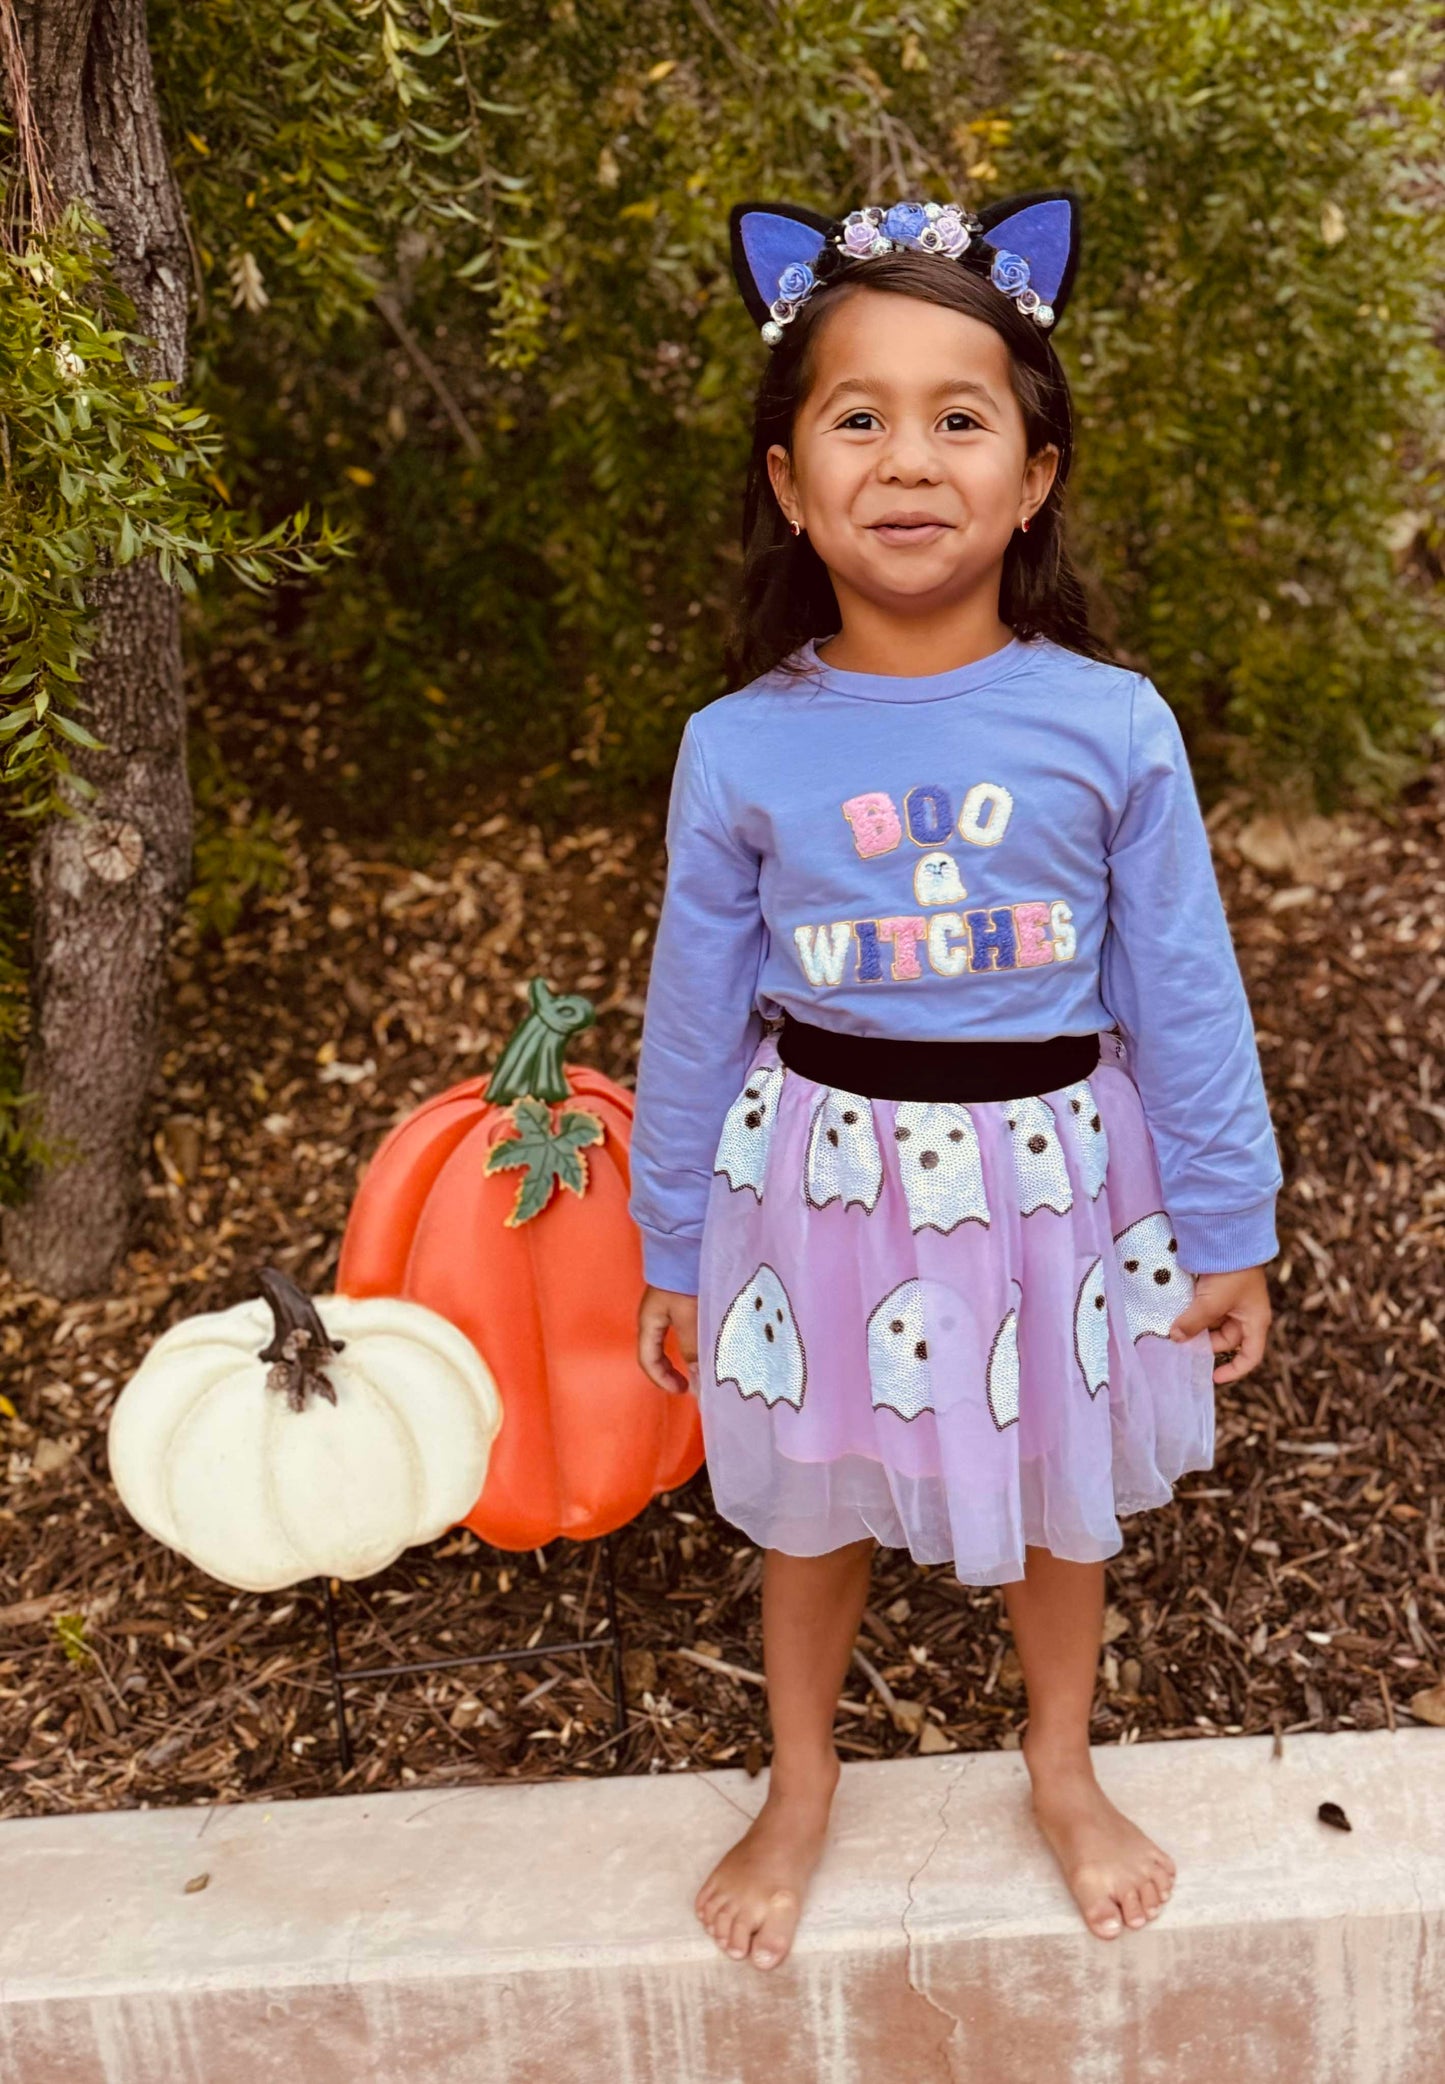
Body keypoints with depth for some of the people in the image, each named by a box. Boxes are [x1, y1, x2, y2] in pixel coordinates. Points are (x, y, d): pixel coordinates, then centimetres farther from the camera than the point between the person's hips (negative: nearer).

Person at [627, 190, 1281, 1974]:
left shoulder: (1113, 728, -13)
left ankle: (1063, 1772, 51)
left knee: (1060, 1496, 21)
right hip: (825, 1172, 0)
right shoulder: (740, 750, -11)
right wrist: (675, 1253, 5)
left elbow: (1186, 999, -5)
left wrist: (1228, 1233, 1)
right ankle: (798, 1793, 48)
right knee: (810, 1503, 19)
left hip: (1050, 1172, 0)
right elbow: (694, 1017, -2)